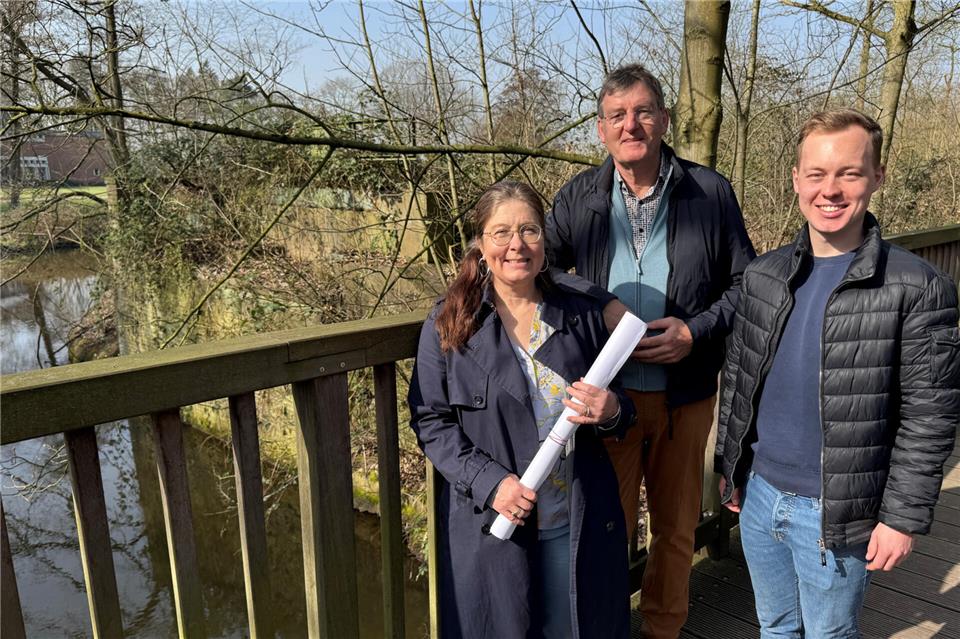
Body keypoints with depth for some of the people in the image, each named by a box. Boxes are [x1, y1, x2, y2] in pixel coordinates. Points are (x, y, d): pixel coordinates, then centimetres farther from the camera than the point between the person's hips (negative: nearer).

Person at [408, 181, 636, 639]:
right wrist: (489, 482, -17)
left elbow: (620, 412, 11)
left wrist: (611, 413, -13)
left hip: (579, 522, 3)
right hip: (490, 522, -2)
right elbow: (430, 421, -5)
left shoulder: (581, 315, 1)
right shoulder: (450, 323, -6)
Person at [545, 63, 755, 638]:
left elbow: (746, 281, 2)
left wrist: (696, 331, -14)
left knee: (676, 529, 18)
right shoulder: (577, 198, -2)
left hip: (685, 395, 1)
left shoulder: (710, 192, -4)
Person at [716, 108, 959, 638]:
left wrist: (903, 516, -11)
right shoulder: (762, 275, -1)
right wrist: (729, 465, 10)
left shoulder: (917, 288, -14)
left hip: (836, 515, -4)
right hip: (757, 495, 4)